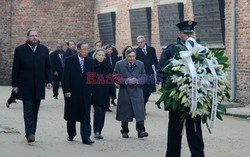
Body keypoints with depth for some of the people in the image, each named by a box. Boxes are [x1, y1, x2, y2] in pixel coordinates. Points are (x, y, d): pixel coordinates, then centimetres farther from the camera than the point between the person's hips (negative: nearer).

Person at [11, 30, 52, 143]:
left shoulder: (44, 50, 9)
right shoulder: (20, 50, 0)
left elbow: (47, 67, 12)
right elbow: (15, 69, 1)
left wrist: (48, 81, 2)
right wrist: (15, 85, -2)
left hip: (39, 86, 3)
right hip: (25, 86, -3)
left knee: (35, 111, 7)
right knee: (28, 111, -8)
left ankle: (31, 133, 13)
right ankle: (29, 133, -14)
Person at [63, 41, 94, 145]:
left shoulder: (90, 62, 5)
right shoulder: (69, 61, -4)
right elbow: (66, 77, -6)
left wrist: (91, 90, 4)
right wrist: (66, 91, -12)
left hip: (85, 94, 1)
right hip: (72, 93, -1)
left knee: (86, 117, -5)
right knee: (71, 116, 12)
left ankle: (86, 137, -8)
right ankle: (71, 134, 30)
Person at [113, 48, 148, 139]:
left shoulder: (140, 64, 8)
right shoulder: (119, 64, 1)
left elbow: (143, 77, 9)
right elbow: (116, 78, -1)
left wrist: (137, 80, -12)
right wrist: (126, 81, -15)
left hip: (137, 91, 1)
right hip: (125, 92, -1)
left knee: (139, 112, -9)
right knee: (125, 113, 6)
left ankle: (141, 131, -11)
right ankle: (124, 131, 20)